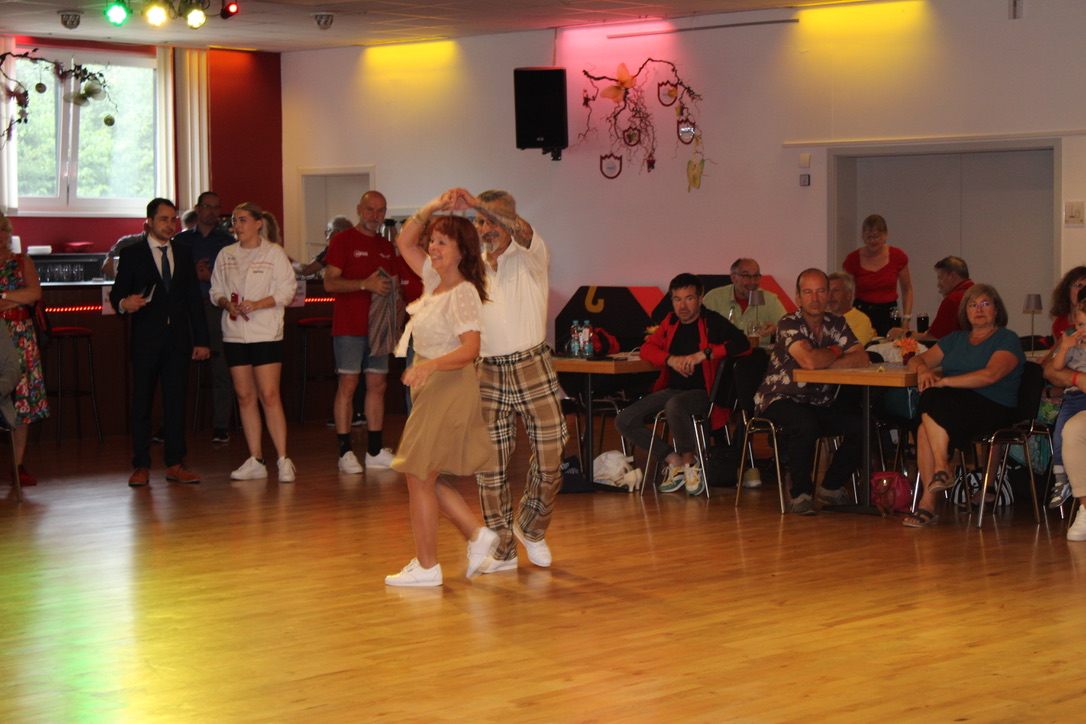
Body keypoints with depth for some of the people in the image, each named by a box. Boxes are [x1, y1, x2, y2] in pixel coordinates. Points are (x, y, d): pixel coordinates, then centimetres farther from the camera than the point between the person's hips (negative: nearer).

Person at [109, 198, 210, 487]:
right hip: (146, 339, -3)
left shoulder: (184, 254, 14)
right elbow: (117, 293, 0)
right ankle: (141, 466, 6)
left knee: (176, 401, 3)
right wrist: (124, 303, -24)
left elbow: (194, 299, 13)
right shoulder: (132, 254, 3)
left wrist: (201, 339, 8)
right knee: (142, 403, 0)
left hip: (178, 339, 3)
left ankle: (175, 464, 8)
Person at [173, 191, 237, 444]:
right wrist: (193, 274, -9)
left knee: (221, 371, -2)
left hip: (217, 308, -1)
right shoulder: (181, 241, 13)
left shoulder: (228, 242, 11)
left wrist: (211, 276, -10)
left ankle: (221, 426, 3)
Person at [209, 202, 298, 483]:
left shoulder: (274, 253, 1)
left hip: (266, 332, -4)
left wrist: (258, 304, -16)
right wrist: (227, 304, -7)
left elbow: (287, 290, -4)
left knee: (269, 395, -10)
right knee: (244, 396, 4)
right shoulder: (225, 255, 13)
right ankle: (255, 460, 9)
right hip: (234, 332, 4)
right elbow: (216, 289, 15)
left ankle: (283, 459, -7)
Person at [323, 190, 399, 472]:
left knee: (378, 385, 6)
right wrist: (366, 284, -21)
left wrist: (392, 285, 5)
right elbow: (330, 282, -11)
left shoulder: (387, 248, 17)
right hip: (349, 326, -6)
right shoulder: (343, 241, -3)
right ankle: (345, 452, -4)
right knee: (348, 384, -7)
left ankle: (375, 451, 11)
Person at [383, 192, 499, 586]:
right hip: (430, 390, 9)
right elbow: (405, 241, 18)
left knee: (419, 475, -3)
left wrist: (430, 365, -36)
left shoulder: (463, 294, -16)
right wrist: (431, 209, 5)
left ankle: (426, 565, 5)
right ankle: (477, 535, 17)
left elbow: (470, 349, -24)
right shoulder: (434, 279, 9)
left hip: (450, 390, -9)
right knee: (423, 476, 12)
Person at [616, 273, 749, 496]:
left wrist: (704, 354, -24)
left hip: (702, 393, -7)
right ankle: (674, 461, 3)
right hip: (672, 389, 7)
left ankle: (689, 460, -14)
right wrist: (670, 359, -9)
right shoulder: (671, 322, 13)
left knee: (674, 405, -41)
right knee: (624, 421, -9)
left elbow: (742, 344, -17)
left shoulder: (712, 322, -4)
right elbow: (646, 348, 12)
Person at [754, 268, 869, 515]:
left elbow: (861, 359, -8)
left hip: (821, 402, 6)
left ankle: (832, 486, 6)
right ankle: (801, 493, -16)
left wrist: (824, 363, -20)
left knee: (862, 424, -15)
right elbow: (809, 360, -29)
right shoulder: (789, 324, -12)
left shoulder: (836, 324, 7)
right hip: (781, 399, -6)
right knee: (806, 424, -37)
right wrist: (835, 352, -8)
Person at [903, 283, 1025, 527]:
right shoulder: (956, 339, 25)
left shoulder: (1007, 339, 4)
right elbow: (917, 360, 22)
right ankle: (928, 503, -30)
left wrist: (944, 381, -17)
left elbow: (991, 375, -14)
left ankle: (941, 468, -25)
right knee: (925, 430, -29)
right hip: (955, 408, 5)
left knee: (934, 399, -31)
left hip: (993, 410, -5)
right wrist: (923, 369, -5)